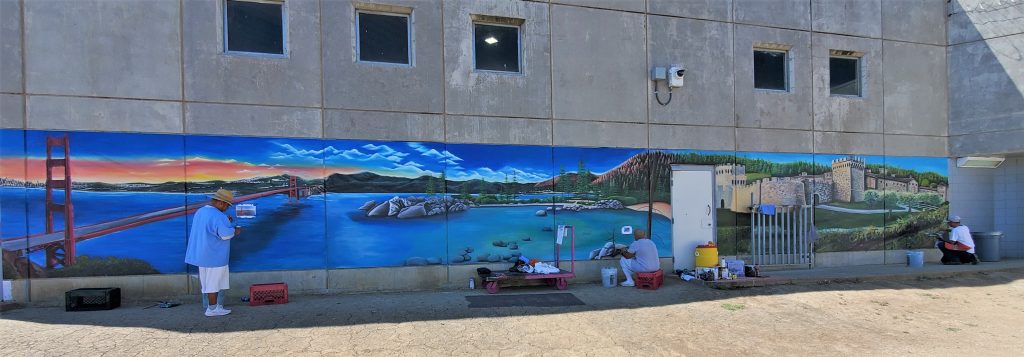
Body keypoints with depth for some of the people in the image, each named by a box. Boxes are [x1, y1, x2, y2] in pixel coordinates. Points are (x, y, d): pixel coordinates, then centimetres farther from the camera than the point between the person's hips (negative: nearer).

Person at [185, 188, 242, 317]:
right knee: (214, 282, 1)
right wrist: (235, 231, -5)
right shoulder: (218, 216, -23)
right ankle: (213, 308, 8)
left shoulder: (200, 211, 8)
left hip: (201, 254, 9)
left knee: (206, 280, 17)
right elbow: (226, 234, -25)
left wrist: (226, 223, 12)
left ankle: (209, 303, 28)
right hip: (214, 256, -9)